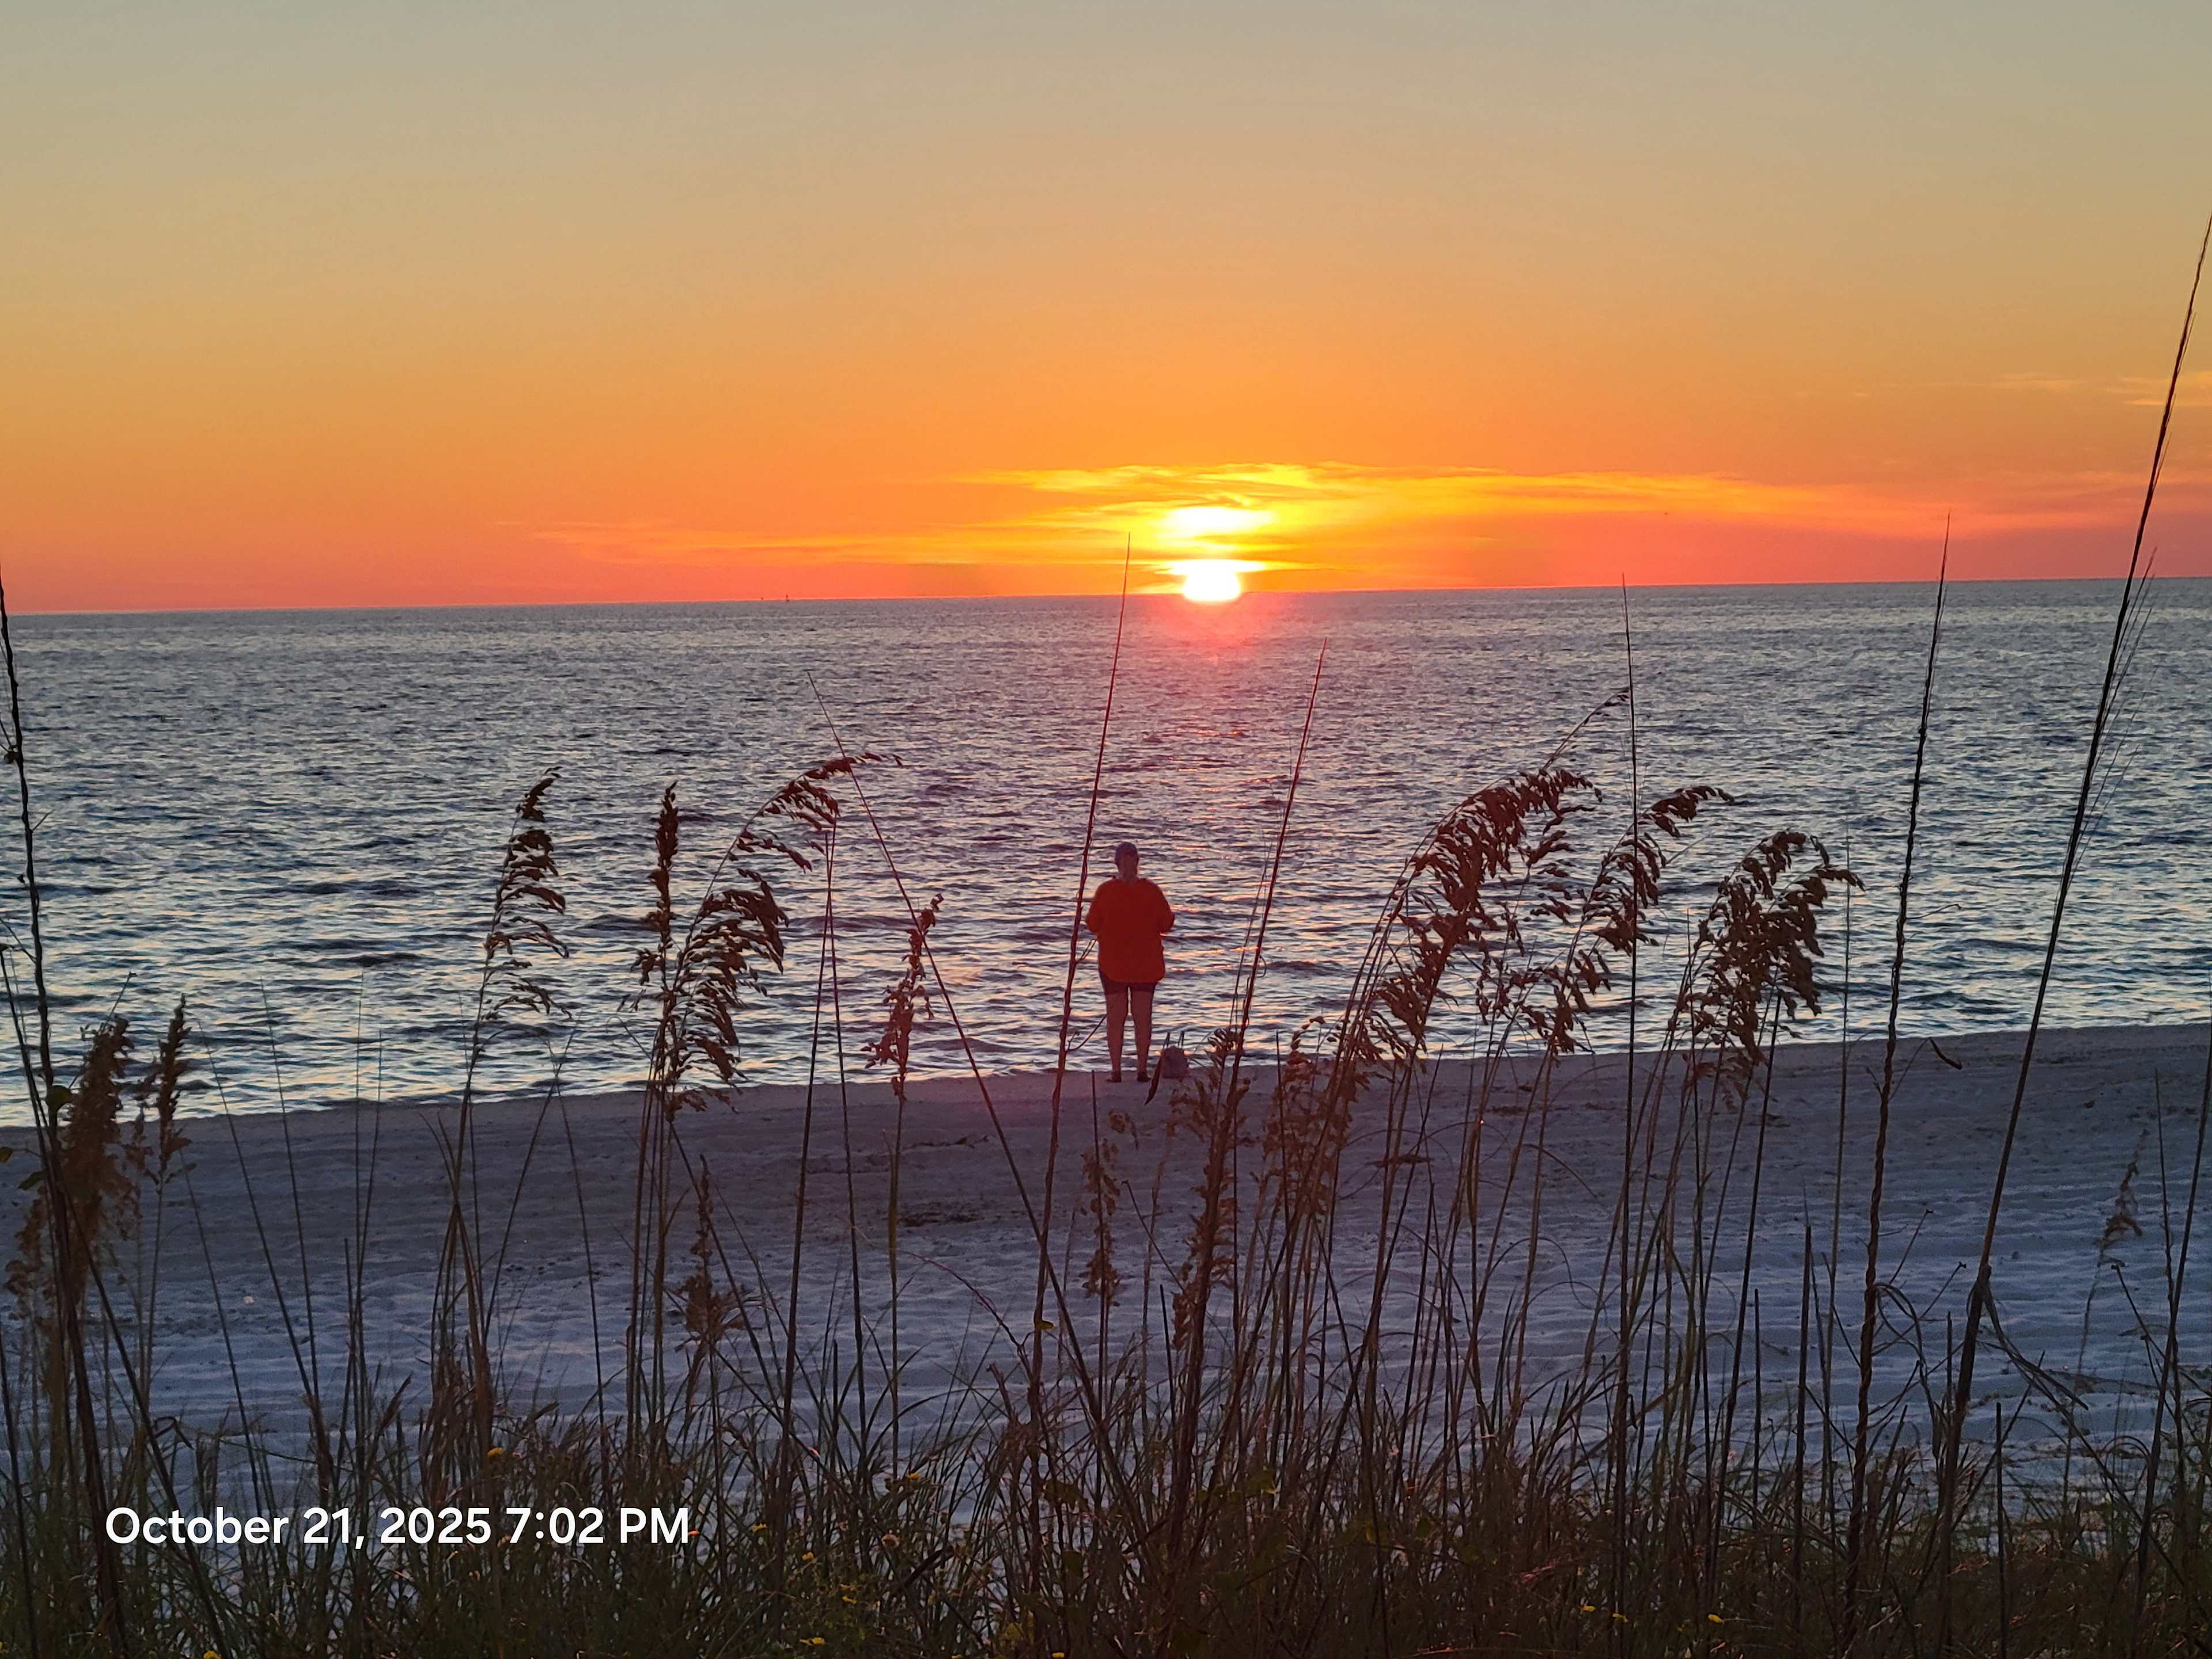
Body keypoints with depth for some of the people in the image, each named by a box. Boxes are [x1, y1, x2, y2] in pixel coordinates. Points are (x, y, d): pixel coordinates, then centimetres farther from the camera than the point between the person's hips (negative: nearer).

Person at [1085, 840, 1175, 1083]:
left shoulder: (1105, 891, -10)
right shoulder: (1151, 891, -7)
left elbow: (1093, 925, -5)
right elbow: (1166, 924, -3)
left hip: (1113, 962, -1)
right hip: (1146, 963, 1)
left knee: (1115, 1017, 6)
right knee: (1143, 1017, 7)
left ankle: (1116, 1071, 4)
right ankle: (1142, 1070, 6)